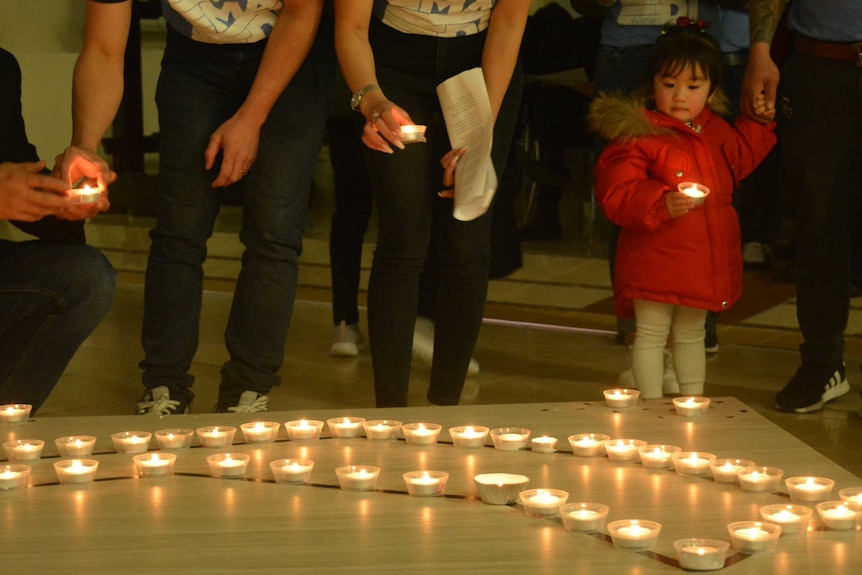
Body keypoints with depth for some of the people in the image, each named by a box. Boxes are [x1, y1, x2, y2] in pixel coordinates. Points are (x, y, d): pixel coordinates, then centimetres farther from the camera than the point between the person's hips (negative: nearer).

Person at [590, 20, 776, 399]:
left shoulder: (715, 131, 8)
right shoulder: (638, 136, -15)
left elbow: (740, 159, 25)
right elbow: (616, 195, -21)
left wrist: (760, 118, 15)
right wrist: (662, 204, -34)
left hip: (706, 261, 7)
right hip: (655, 259, -7)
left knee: (691, 334, 20)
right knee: (651, 334, 1)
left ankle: (694, 402, 30)